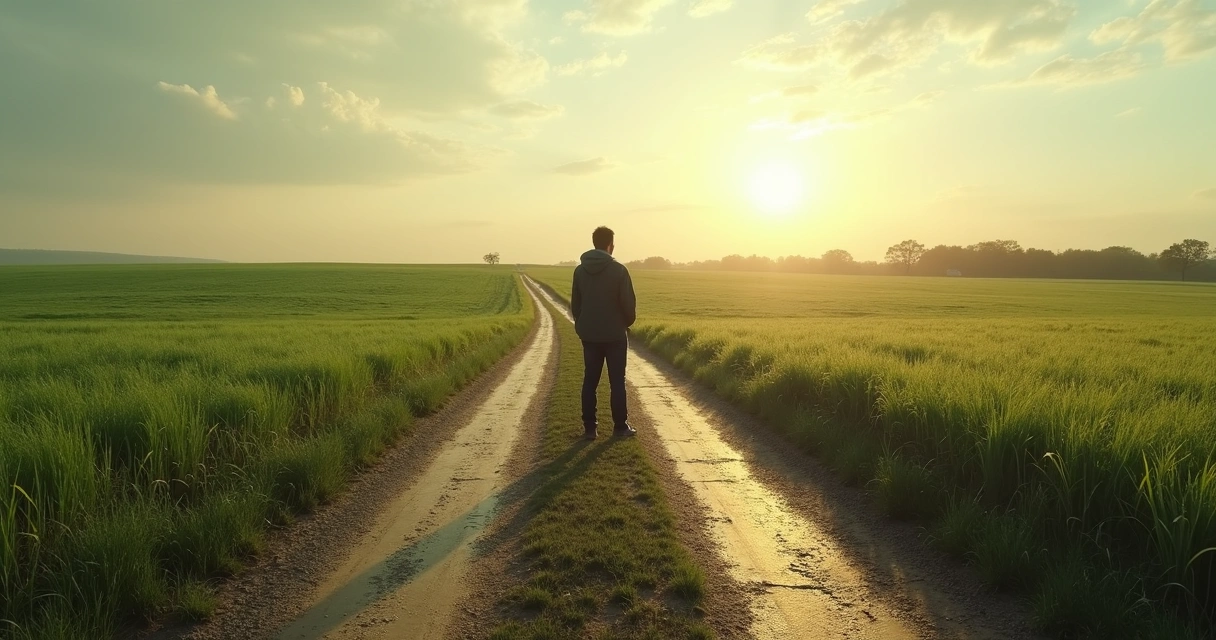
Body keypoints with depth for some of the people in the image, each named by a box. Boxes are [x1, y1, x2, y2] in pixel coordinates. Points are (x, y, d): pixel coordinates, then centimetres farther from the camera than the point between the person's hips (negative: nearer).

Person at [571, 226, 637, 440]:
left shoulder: (580, 270, 2)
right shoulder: (618, 270, -12)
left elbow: (575, 304, 8)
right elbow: (629, 303, -10)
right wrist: (628, 322, 8)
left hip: (589, 335, 4)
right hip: (615, 334, -3)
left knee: (590, 381, 8)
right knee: (617, 382, 5)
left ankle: (589, 427, 10)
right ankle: (620, 426, 10)